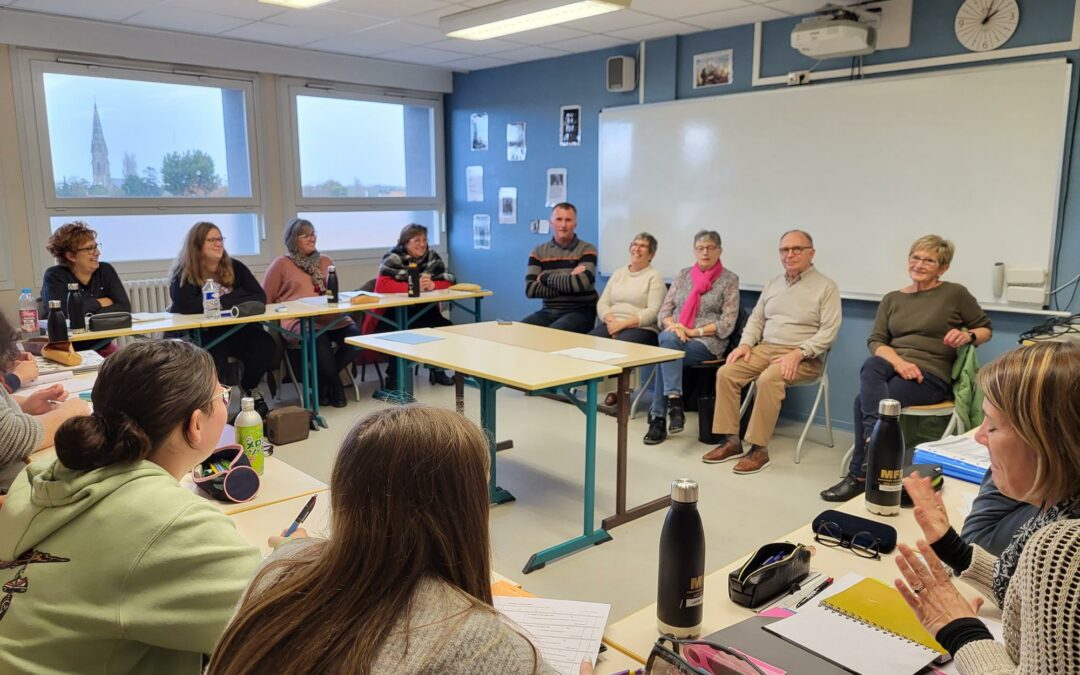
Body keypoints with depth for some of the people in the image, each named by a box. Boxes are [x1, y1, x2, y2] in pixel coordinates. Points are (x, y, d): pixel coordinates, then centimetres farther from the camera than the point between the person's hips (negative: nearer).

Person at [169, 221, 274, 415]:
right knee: (215, 360, -36)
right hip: (199, 334, -4)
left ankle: (250, 387, 5)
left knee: (265, 344, -25)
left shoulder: (234, 267, 5)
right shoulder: (183, 273, -7)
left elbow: (259, 297, -4)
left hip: (236, 329, 4)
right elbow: (185, 305, -26)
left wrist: (223, 301, -18)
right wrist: (234, 299, -19)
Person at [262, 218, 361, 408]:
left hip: (331, 317, 5)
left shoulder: (325, 261, 24)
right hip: (299, 321, -4)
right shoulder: (281, 264, 10)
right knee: (321, 341, -38)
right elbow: (264, 300, 11)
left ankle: (325, 380, -2)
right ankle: (335, 386, -10)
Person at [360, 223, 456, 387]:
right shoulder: (393, 257, -10)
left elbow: (448, 281, 1)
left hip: (423, 311, 5)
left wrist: (433, 285, -21)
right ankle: (394, 375, -12)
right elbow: (382, 285, -24)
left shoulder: (432, 256, 3)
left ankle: (438, 370, 6)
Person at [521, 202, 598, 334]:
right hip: (548, 311, 4)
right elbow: (530, 289, -6)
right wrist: (568, 283, -13)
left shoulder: (587, 249, -1)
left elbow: (581, 283, -19)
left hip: (579, 312, -4)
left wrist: (545, 278, -8)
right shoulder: (538, 252, 7)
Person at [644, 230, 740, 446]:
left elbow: (727, 323, -4)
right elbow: (664, 310, 13)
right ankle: (674, 401, -38)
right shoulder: (683, 275, 17)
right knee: (667, 339, -34)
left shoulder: (729, 280, 4)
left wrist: (694, 331, -13)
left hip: (708, 343, -4)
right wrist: (673, 325, -10)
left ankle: (658, 418, -30)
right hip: (675, 337, 4)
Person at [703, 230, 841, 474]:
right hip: (765, 348, 6)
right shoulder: (772, 284, 17)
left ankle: (759, 449, -24)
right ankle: (731, 441, -10)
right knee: (726, 373, -16)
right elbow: (756, 319, 19)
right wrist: (746, 343, -1)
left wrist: (798, 353, -22)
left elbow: (829, 331, -10)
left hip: (803, 357, -6)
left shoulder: (826, 287, -2)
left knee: (768, 379, -34)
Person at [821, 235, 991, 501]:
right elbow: (875, 340, 6)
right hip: (892, 367, 4)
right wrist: (898, 361, -15)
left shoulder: (955, 294, 6)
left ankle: (860, 474, -22)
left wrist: (968, 336, -10)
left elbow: (986, 329, 14)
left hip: (931, 375, -4)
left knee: (864, 399, -29)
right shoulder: (892, 299, 15)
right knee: (871, 365, -35)